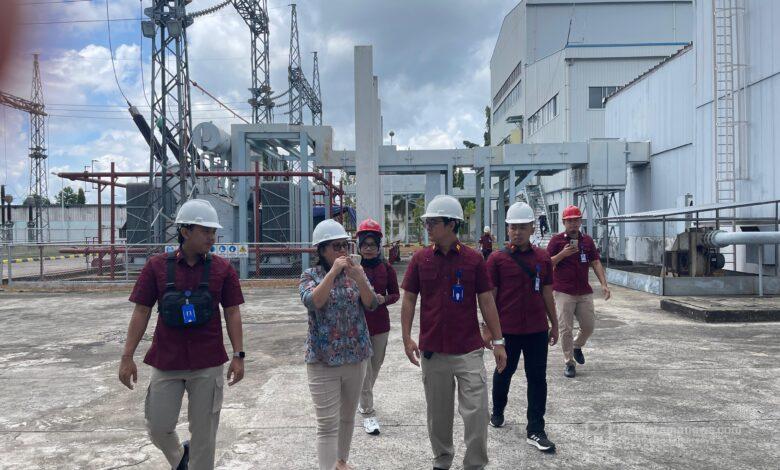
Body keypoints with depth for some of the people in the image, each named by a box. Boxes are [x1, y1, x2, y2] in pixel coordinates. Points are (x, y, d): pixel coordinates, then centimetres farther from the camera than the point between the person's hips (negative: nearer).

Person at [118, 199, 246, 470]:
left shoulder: (222, 269, -3)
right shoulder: (157, 267, -3)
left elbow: (232, 313, 0)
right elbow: (141, 312, 0)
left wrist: (238, 356, -5)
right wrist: (127, 358, -2)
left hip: (208, 364, 0)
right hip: (166, 363, 1)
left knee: (203, 432, 7)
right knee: (158, 426, 9)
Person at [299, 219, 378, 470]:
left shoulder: (356, 272, 4)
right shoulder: (310, 275, -5)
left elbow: (372, 304, -6)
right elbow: (312, 302, -24)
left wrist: (359, 279, -21)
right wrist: (333, 272, -27)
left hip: (356, 357, 4)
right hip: (323, 360, -4)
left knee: (348, 417, 18)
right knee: (328, 425, -6)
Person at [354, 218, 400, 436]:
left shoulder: (387, 269, -1)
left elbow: (395, 294, 6)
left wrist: (384, 299, -14)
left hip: (381, 325, 3)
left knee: (375, 367, 16)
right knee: (364, 370, -2)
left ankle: (363, 401, 38)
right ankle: (368, 412, 9)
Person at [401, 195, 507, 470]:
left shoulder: (473, 259, -3)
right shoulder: (420, 259, 0)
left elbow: (486, 302, 1)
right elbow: (408, 300, 4)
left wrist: (498, 341, 0)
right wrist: (407, 338, -4)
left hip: (469, 350, -1)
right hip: (432, 350, 2)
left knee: (476, 412, -1)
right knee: (438, 414, 13)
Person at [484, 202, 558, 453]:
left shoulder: (543, 258, 2)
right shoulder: (497, 259, -7)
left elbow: (547, 293, 9)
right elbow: (490, 296, -4)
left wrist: (554, 325, 12)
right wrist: (488, 328, -5)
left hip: (537, 329, 2)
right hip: (507, 329, -2)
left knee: (537, 378, 5)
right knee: (504, 372, 16)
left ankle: (535, 431, 15)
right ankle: (497, 412, 41)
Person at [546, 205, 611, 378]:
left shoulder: (587, 240, 10)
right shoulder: (557, 240, -1)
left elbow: (596, 263, 8)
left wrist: (604, 284, -3)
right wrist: (563, 254, -19)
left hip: (584, 292, 4)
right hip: (563, 292, -4)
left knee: (589, 326, 8)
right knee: (566, 329, -3)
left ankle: (577, 346, 37)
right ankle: (569, 363, 10)